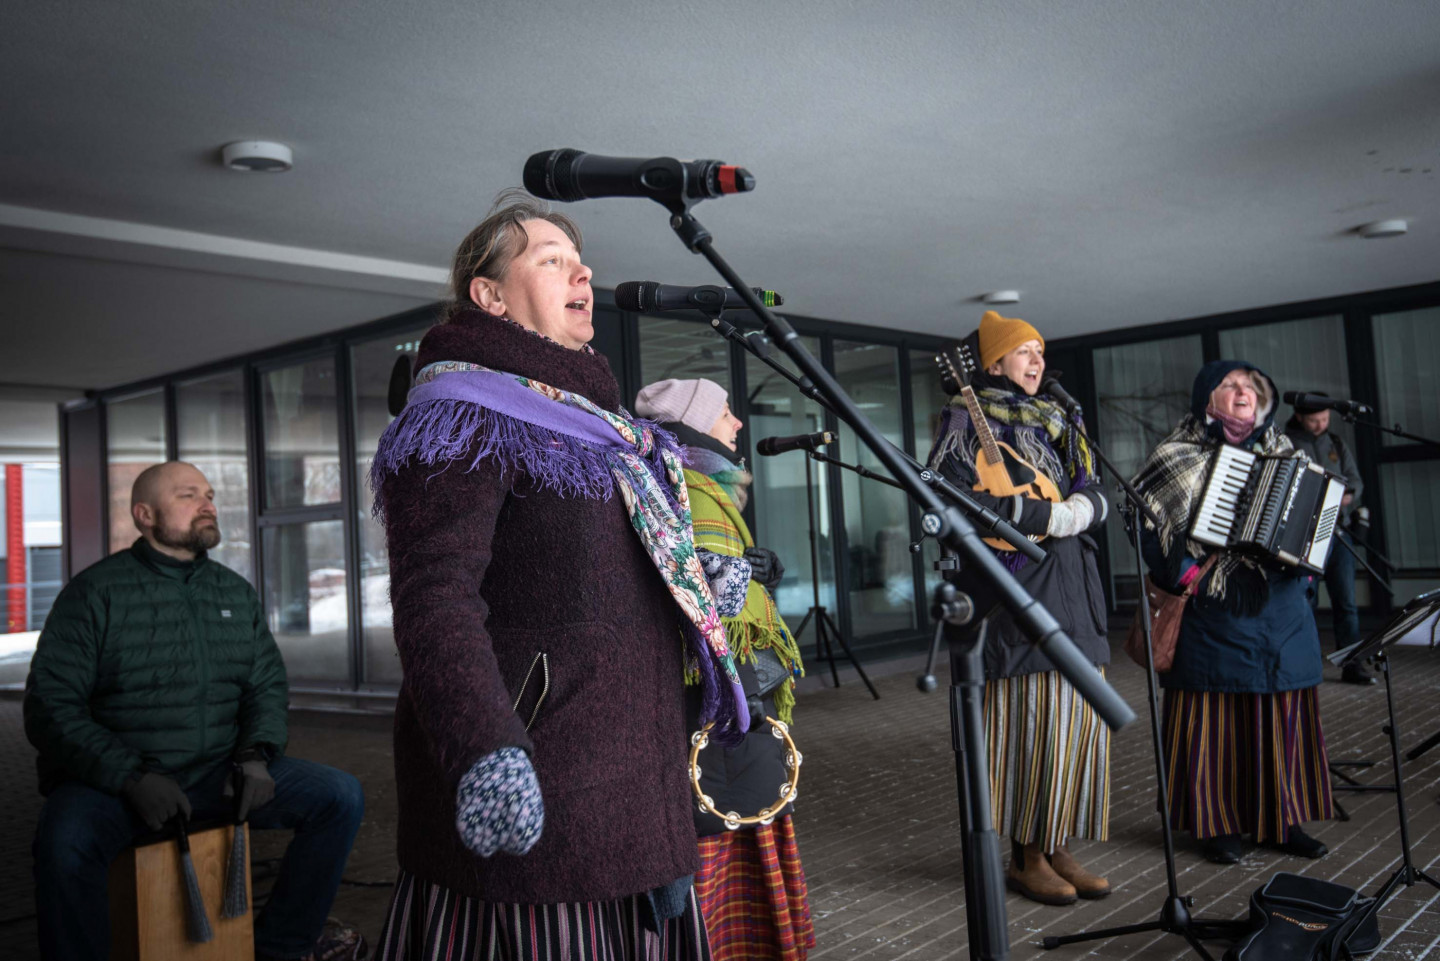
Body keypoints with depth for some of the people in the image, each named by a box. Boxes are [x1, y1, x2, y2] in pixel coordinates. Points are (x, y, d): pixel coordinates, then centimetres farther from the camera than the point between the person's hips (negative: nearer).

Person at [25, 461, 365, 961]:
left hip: (216, 772, 5)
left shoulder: (236, 592, 11)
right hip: (111, 781, -4)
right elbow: (50, 706, -8)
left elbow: (267, 685, 15)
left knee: (341, 795, -11)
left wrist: (255, 755, -5)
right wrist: (133, 778, -20)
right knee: (65, 841, -37)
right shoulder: (96, 592, -3)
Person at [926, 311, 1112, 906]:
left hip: (1071, 591, 7)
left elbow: (1095, 496, 17)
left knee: (1074, 720, 6)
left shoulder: (1053, 420, 21)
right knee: (1029, 722, -6)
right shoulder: (968, 420, 0)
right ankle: (1025, 857, 7)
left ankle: (1057, 848, 16)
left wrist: (1082, 509, -8)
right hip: (1016, 589, -7)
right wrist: (1048, 516, -13)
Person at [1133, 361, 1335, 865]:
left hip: (1282, 609, 5)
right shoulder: (1182, 456, -1)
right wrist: (1180, 570, -16)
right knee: (1214, 716, 0)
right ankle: (1216, 824, 11)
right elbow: (1141, 513, -8)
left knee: (1282, 716, 8)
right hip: (1214, 610, -5)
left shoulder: (1283, 452, 15)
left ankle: (1281, 820, 21)